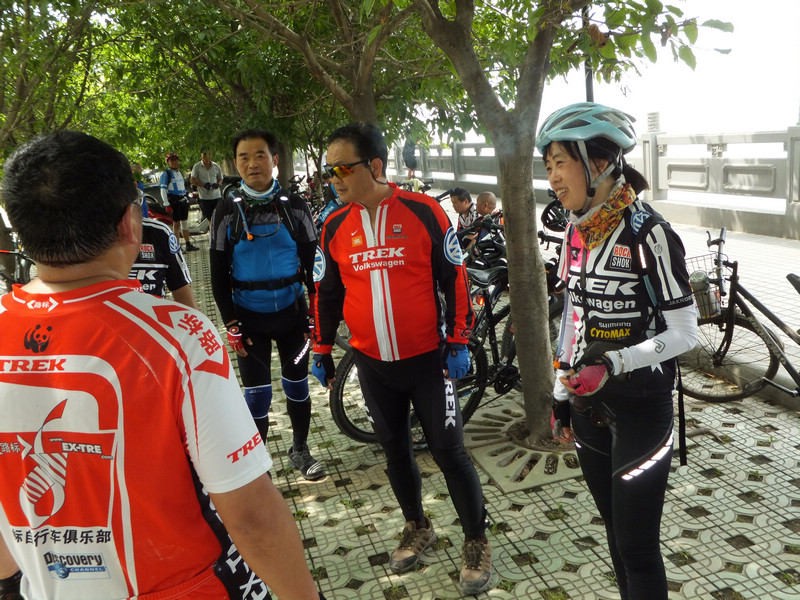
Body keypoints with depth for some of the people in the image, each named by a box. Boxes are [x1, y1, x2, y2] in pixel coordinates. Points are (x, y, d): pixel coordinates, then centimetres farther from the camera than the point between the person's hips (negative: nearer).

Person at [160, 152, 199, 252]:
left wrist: (187, 199, 23)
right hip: (174, 200, -7)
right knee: (176, 223, -4)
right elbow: (163, 189, -9)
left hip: (183, 200, 7)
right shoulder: (166, 173, -5)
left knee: (185, 223, 11)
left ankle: (188, 244, 18)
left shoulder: (180, 172, 17)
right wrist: (166, 203, -18)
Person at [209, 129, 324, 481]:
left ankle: (300, 450, 33)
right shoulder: (228, 211, -3)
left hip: (292, 312, 1)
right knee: (257, 395, 3)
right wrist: (231, 324, -5)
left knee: (297, 386, 13)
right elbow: (219, 274, -1)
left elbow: (312, 262, 4)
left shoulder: (294, 206, -1)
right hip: (250, 318, -1)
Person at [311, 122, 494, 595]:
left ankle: (477, 541, 22)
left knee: (450, 452, 2)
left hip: (427, 358, -4)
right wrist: (322, 352, 12)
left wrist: (458, 342, -6)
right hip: (372, 364, 4)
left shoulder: (424, 212, -10)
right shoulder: (335, 227, 0)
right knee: (396, 450, 17)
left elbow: (454, 278, -5)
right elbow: (327, 294, 10)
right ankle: (418, 528, 39)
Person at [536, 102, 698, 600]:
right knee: (615, 532, 19)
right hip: (590, 405, 6)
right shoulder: (577, 231, 4)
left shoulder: (649, 235, -17)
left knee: (637, 548, 3)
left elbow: (685, 333, -14)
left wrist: (614, 366, -27)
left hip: (640, 408, -6)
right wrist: (563, 391, 14)